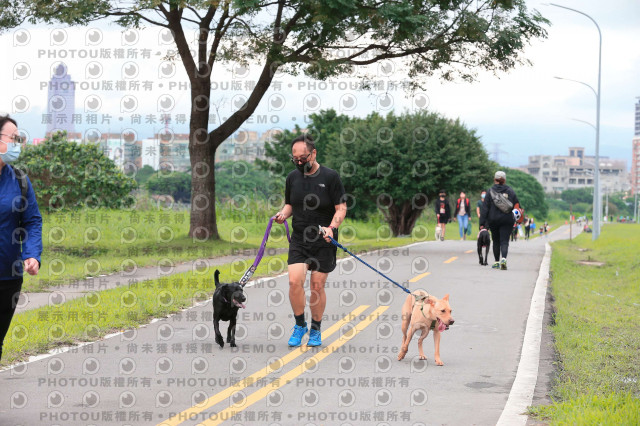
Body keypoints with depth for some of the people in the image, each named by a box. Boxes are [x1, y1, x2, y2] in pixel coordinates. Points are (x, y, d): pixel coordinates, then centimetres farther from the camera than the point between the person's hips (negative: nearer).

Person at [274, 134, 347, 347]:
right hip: (299, 240, 3)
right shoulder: (293, 178, 7)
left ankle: (316, 330, 18)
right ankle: (300, 325, 7)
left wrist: (332, 227, -22)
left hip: (323, 242, -3)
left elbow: (341, 208, -6)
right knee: (295, 281, -13)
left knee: (317, 285, 0)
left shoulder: (330, 177, -7)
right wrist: (284, 213, -3)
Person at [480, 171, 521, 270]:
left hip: (493, 220, 0)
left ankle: (497, 262, 19)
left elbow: (485, 208, -4)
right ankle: (503, 258, -27)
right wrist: (516, 219, 13)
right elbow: (517, 205, 4)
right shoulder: (510, 191, 2)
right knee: (504, 241, -4)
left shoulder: (490, 192, -2)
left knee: (496, 241, 14)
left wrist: (482, 222, -2)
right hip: (507, 220, 0)